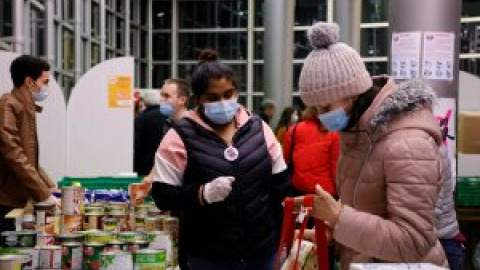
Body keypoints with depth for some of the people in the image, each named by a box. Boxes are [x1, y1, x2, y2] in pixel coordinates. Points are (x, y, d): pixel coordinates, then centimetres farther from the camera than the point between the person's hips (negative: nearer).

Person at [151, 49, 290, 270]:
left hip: (263, 250, 3)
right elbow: (163, 196, -7)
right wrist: (203, 193, -22)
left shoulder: (258, 128, 5)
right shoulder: (181, 136, -6)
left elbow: (281, 185, 12)